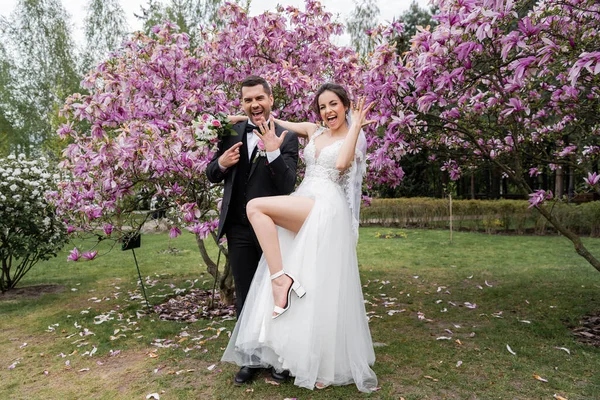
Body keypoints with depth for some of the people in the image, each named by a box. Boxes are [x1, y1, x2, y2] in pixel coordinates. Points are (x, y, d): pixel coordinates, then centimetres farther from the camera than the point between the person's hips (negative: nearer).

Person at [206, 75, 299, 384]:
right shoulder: (231, 133, 4)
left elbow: (288, 185, -16)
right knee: (245, 298, 15)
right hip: (239, 230, 3)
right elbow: (212, 176, 9)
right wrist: (221, 163, -12)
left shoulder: (287, 137, -7)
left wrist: (273, 151, -29)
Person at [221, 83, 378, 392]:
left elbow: (341, 164, -15)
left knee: (255, 207, -23)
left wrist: (356, 125, -11)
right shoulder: (313, 132, 21)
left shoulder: (354, 138, 7)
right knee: (305, 289, 3)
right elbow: (273, 122, 30)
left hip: (325, 209, -6)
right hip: (301, 212, 6)